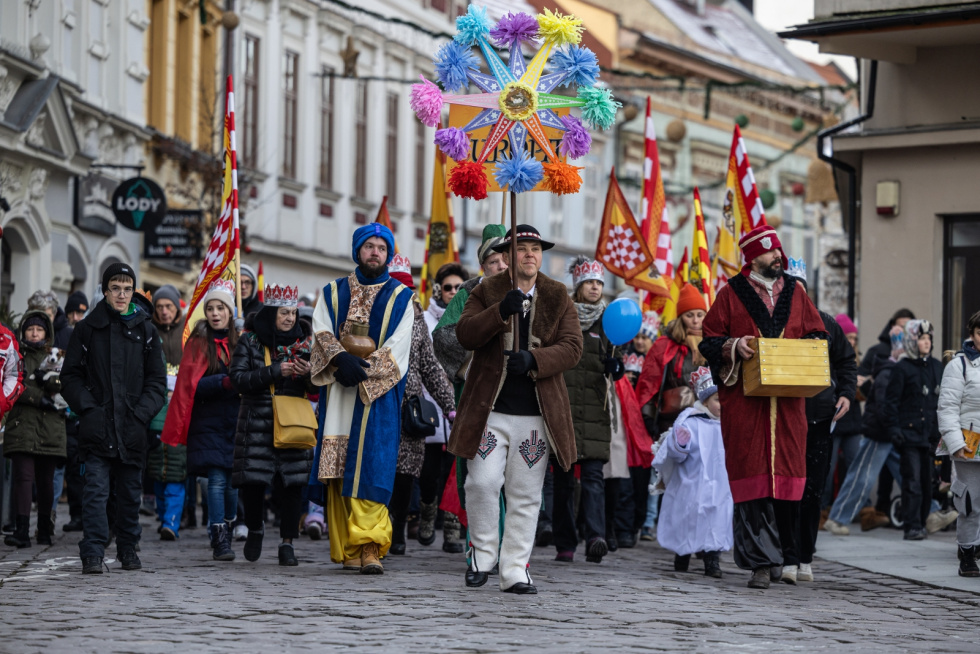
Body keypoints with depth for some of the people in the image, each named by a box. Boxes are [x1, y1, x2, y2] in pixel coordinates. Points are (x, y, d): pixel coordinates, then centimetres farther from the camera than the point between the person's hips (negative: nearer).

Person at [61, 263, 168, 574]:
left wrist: (141, 413, -4)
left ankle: (128, 549, 24)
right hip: (96, 428, -2)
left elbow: (157, 381, 9)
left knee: (130, 492, 9)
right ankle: (92, 554, -13)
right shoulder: (88, 328, 5)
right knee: (95, 490, -11)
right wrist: (87, 407, -7)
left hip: (132, 429, 2)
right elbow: (71, 376, 6)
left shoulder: (145, 330, 8)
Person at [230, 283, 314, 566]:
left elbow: (316, 388, 12)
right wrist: (275, 371, -16)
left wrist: (309, 373, -11)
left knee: (292, 482, -4)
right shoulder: (250, 341, 3)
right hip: (257, 423, -2)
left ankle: (287, 543, 5)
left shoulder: (303, 341, 10)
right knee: (253, 479, -7)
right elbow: (237, 378, -8)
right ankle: (255, 529, 21)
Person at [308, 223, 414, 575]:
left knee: (372, 467, -13)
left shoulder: (400, 298, 8)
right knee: (339, 468, -2)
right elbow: (321, 333, 2)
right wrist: (342, 360, -18)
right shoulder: (333, 293, 16)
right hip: (338, 393, 3)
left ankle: (370, 546, -18)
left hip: (379, 395, -3)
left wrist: (361, 372, -15)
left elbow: (397, 348, -2)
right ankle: (346, 548, 1)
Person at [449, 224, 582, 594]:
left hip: (537, 414, 1)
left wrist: (533, 359, -17)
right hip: (490, 410, -1)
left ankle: (515, 571, 8)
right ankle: (483, 553, 9)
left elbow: (572, 347, 1)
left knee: (525, 495, 2)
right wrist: (501, 311, -21)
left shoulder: (558, 298, 9)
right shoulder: (487, 292, 8)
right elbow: (465, 334, -6)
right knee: (482, 483, -12)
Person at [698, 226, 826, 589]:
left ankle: (782, 552, 10)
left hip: (788, 399, 3)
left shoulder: (795, 293, 15)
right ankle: (761, 562, -10)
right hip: (744, 399, -3)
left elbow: (817, 334, 20)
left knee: (787, 473, -2)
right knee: (752, 477, -9)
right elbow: (709, 340, 6)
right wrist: (734, 346, -14)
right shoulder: (732, 294, 6)